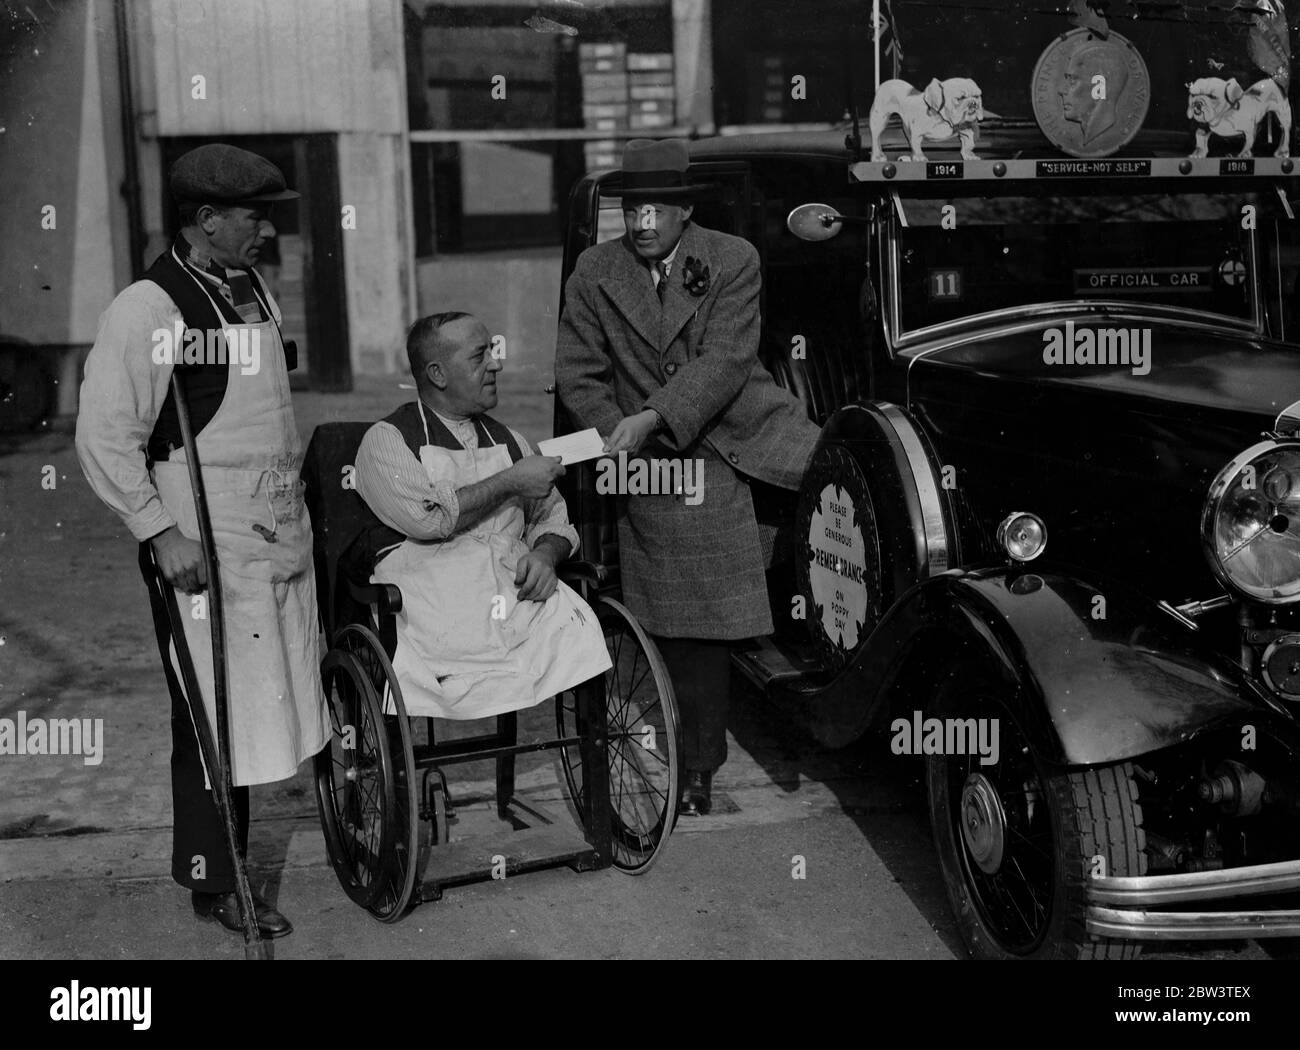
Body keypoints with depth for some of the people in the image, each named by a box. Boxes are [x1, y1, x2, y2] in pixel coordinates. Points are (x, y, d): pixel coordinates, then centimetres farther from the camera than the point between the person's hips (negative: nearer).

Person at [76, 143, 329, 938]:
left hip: (280, 531, 8)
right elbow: (105, 437, -14)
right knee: (215, 712, 1)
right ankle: (213, 881, 15)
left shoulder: (254, 289, 11)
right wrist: (162, 533, -17)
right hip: (205, 543, -8)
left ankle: (233, 844, 27)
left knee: (269, 694, 12)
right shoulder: (148, 308, -14)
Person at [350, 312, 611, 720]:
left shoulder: (509, 440, 24)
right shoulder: (386, 439, 6)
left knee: (576, 628, -24)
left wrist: (545, 553, 0)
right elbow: (425, 517, -10)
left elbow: (553, 518, 24)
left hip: (519, 590, 4)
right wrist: (511, 482, -4)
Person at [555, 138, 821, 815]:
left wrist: (650, 418, -26)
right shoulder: (595, 272, 2)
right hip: (655, 465, 0)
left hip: (740, 435, 0)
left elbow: (725, 361, -15)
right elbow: (579, 374, 3)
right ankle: (698, 767, 16)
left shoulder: (733, 260, -4)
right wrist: (620, 438, -12)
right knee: (685, 629, 2)